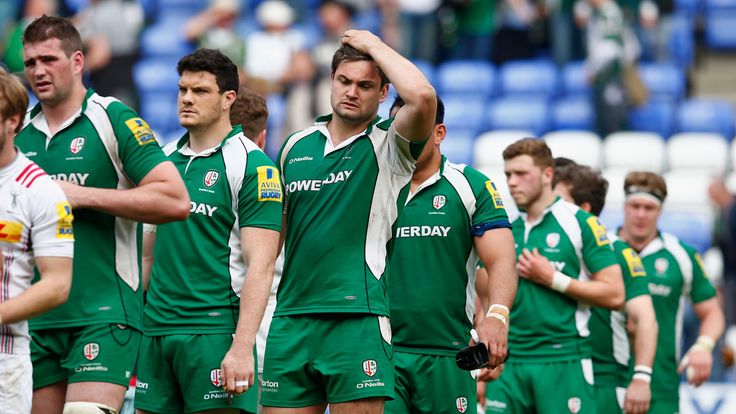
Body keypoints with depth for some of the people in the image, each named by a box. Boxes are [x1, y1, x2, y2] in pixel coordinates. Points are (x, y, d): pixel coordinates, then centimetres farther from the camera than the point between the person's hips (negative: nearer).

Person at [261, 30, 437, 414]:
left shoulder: (387, 145, 0)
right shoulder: (295, 146, 15)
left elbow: (422, 96, -21)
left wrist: (373, 45, -7)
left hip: (358, 319, -5)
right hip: (291, 319, 5)